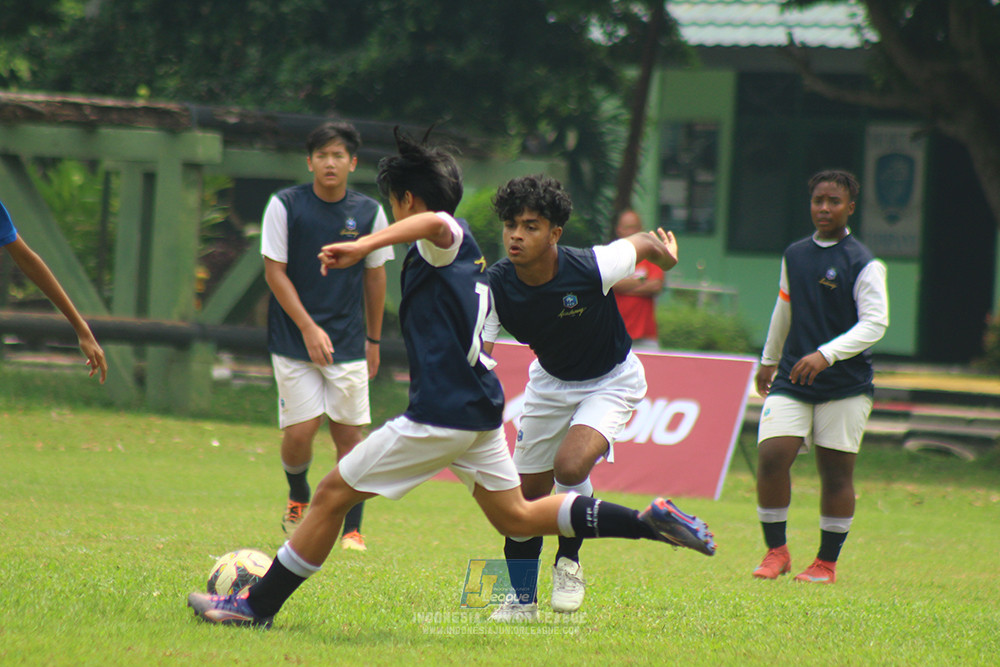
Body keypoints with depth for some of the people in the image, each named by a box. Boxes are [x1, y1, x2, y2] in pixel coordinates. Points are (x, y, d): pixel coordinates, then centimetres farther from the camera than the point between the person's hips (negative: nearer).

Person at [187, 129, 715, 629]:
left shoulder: (440, 243, -12)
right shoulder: (465, 250, 17)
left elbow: (437, 222, -36)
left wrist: (365, 245, -43)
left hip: (440, 415, -9)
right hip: (482, 408, 9)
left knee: (332, 495, -1)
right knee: (516, 518, 16)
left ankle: (258, 605, 3)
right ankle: (649, 521, 6)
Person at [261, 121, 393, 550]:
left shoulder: (369, 213, 1)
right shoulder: (285, 206, -5)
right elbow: (275, 272, -5)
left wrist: (373, 340, 16)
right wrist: (309, 328, -14)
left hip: (348, 342, 2)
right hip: (294, 338, -2)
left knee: (349, 432, -1)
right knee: (300, 431, -8)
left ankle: (352, 530, 8)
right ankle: (298, 500, 23)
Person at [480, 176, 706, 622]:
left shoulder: (591, 269, -32)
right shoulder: (496, 286, -24)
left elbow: (643, 242, -12)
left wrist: (664, 254, 8)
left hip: (611, 380, -4)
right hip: (549, 381, 4)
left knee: (570, 466, -27)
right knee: (526, 494, 4)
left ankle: (569, 561, 1)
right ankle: (522, 599, 25)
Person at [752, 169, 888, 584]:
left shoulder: (864, 264, -7)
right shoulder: (794, 255, 11)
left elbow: (875, 323, -15)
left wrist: (826, 354, -26)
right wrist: (768, 361, 33)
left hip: (846, 385, -4)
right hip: (792, 382, 4)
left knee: (836, 472, 0)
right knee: (771, 456, -11)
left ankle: (827, 563, 13)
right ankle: (776, 551, 2)